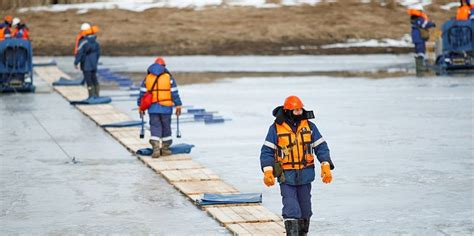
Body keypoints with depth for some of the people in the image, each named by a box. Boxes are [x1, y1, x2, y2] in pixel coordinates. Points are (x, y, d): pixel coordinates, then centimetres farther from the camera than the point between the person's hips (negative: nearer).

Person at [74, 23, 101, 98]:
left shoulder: (83, 42, -18)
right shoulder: (95, 41, 5)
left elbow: (79, 53, -19)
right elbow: (98, 53, 14)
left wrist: (76, 63, -10)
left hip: (86, 65, -7)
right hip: (94, 65, 7)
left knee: (89, 81, -1)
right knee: (94, 79, 16)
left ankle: (92, 96, 1)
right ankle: (96, 95, 21)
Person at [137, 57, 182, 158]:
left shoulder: (147, 78, 6)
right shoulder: (169, 77, 0)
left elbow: (142, 93, 6)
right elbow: (174, 93, -2)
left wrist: (140, 106, 13)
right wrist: (178, 105, 1)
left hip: (152, 108, 1)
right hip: (166, 108, -1)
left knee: (155, 127, 2)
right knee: (166, 127, 11)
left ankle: (155, 148, -15)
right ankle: (165, 149, 17)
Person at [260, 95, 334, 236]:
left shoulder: (309, 126, 2)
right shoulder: (276, 128, -6)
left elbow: (321, 147, 4)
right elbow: (267, 151, -4)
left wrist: (326, 167, -7)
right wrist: (268, 172, -15)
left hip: (305, 175, 3)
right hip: (286, 176, -3)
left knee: (305, 208, 13)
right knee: (291, 209, -13)